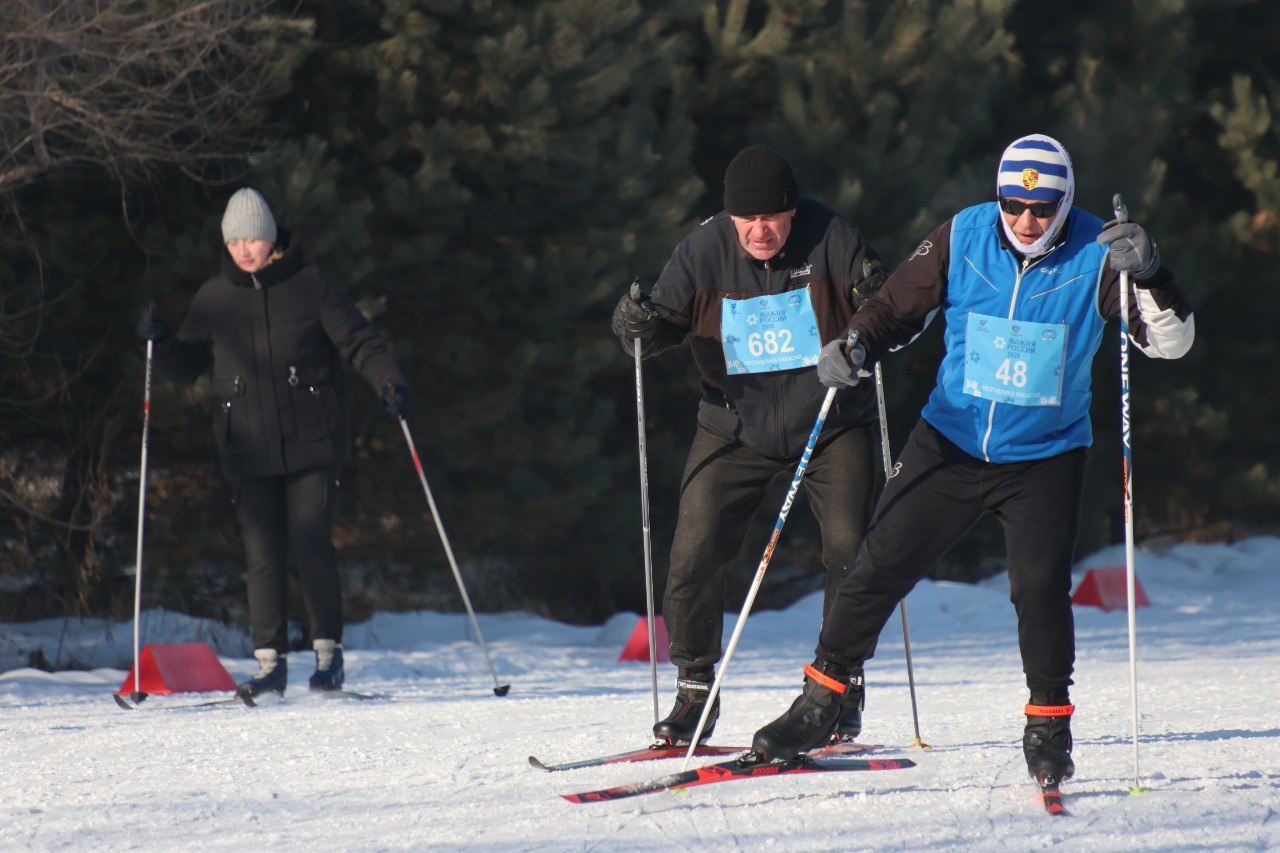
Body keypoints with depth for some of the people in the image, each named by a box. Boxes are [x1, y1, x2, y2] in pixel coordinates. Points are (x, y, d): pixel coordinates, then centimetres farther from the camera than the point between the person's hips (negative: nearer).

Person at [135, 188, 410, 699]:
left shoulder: (309, 286, 1)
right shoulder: (214, 298, 9)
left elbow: (359, 341, 1)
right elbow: (185, 366, 14)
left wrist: (389, 382, -16)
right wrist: (158, 343, -5)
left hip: (311, 445, -2)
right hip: (250, 453, 2)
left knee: (311, 546, -9)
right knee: (263, 555, -1)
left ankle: (328, 652, 2)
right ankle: (270, 661, 6)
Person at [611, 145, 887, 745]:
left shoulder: (830, 239, -14)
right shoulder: (704, 251, -10)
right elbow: (662, 325, -5)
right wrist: (639, 326, -28)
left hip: (832, 425, -1)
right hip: (736, 427, 1)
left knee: (850, 554, -6)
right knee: (695, 555, -8)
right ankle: (695, 691, 6)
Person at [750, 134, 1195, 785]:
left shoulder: (1096, 256, -12)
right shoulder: (963, 238, -7)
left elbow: (1170, 341, -15)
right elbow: (898, 308, 3)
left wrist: (1147, 275, -33)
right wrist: (856, 346, -18)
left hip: (1044, 457, -2)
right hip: (951, 442, 2)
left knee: (1040, 587, -17)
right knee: (879, 566, 0)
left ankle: (1049, 724, 4)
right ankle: (820, 702, 14)